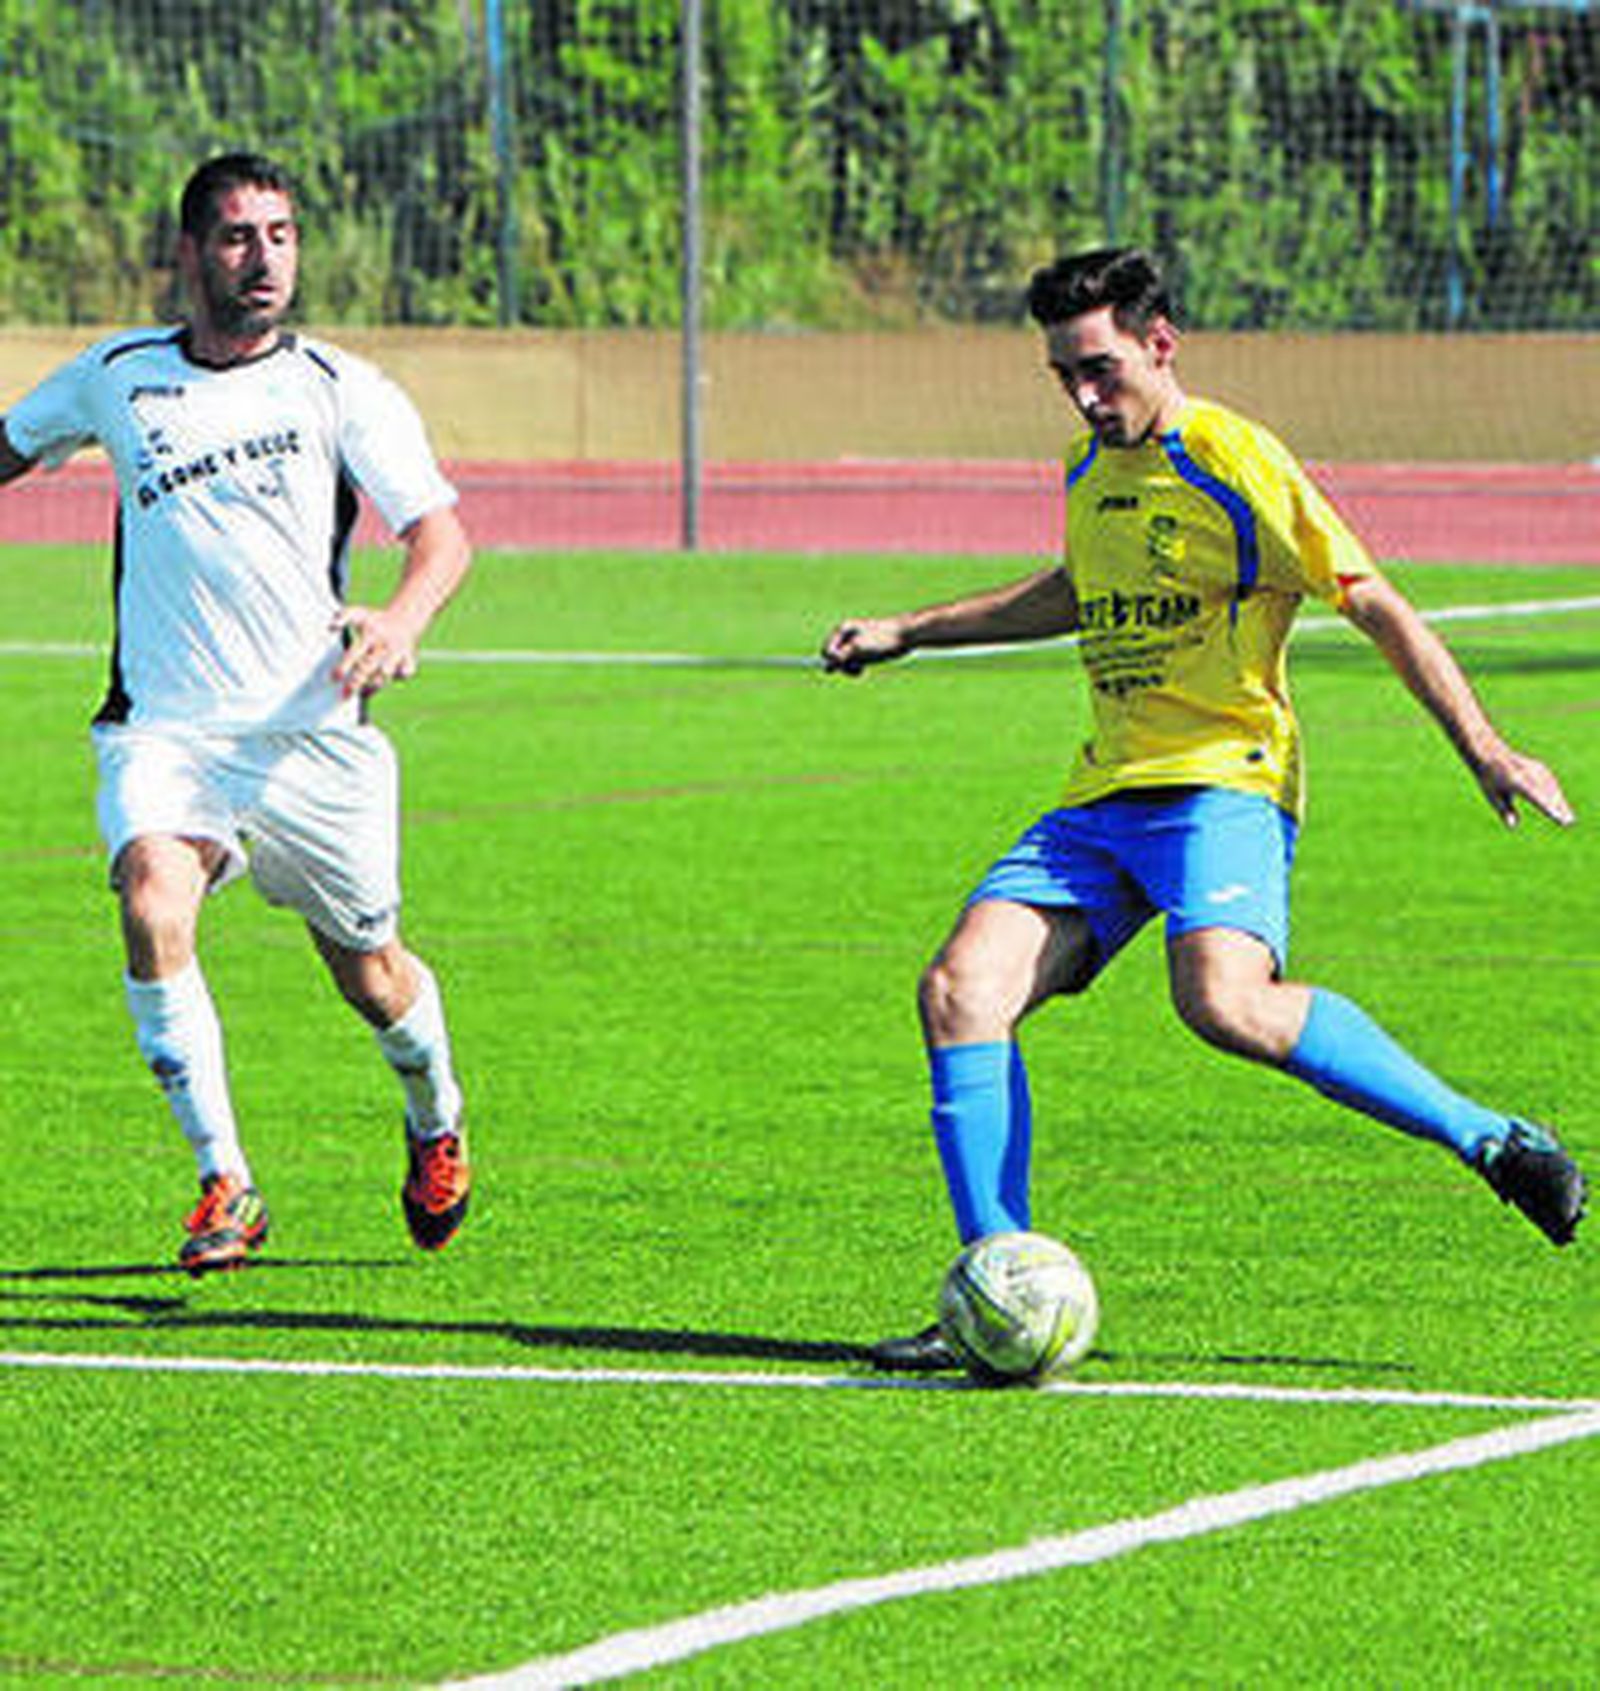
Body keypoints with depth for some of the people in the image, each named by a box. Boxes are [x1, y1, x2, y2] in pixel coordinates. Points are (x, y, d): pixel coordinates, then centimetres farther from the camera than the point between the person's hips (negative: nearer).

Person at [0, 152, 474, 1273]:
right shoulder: (116, 377, 7)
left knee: (370, 977, 10)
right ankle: (227, 1187, -21)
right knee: (152, 907, -28)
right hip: (162, 730, 1)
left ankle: (436, 1121, 45)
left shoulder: (340, 389, -1)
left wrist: (402, 619, -28)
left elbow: (441, 530, -8)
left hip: (312, 736, 0)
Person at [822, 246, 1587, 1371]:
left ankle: (1494, 1143, -21)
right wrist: (908, 632, 39)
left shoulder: (1234, 459, -7)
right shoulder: (1089, 472, 16)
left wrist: (1484, 749, -13)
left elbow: (1374, 605, -7)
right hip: (1100, 802, 7)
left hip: (1225, 782, -7)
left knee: (1226, 1002, -34)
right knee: (960, 992, -13)